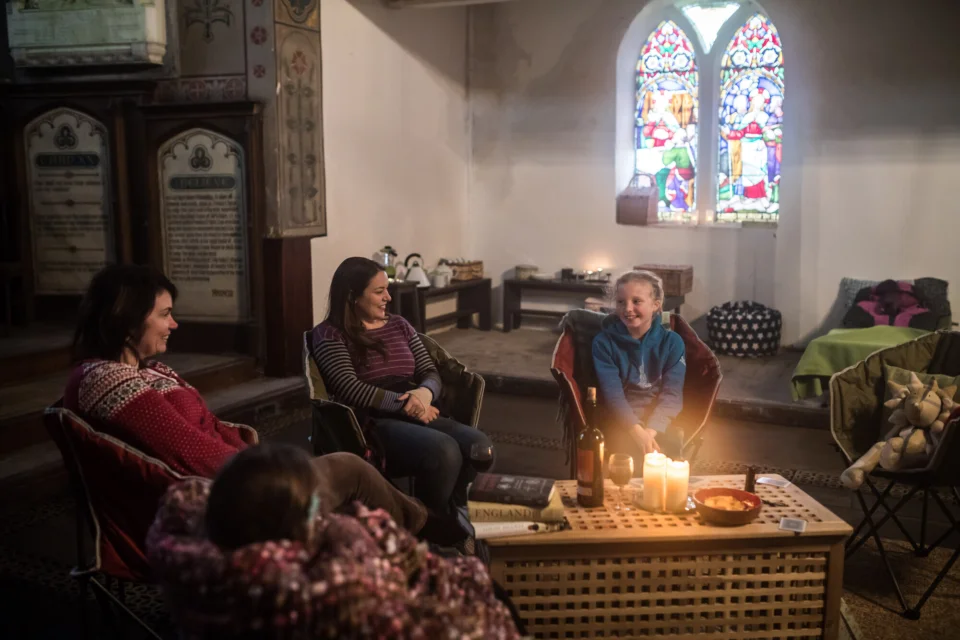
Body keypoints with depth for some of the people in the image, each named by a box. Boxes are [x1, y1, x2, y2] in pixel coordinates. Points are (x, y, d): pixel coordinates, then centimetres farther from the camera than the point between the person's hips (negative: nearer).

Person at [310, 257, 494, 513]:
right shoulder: (330, 334, 3)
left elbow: (431, 374, 14)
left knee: (480, 446, -25)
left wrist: (425, 393, -11)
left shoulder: (399, 325, 21)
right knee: (444, 451, -34)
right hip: (372, 423, -6)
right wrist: (406, 403, -16)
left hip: (417, 418, 6)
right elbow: (350, 390, -11)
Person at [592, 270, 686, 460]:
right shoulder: (604, 342, -1)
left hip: (659, 424, 1)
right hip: (621, 423, -1)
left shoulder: (672, 342, 2)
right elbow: (612, 393, -11)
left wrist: (650, 431, -23)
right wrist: (638, 432, -25)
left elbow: (672, 393, -7)